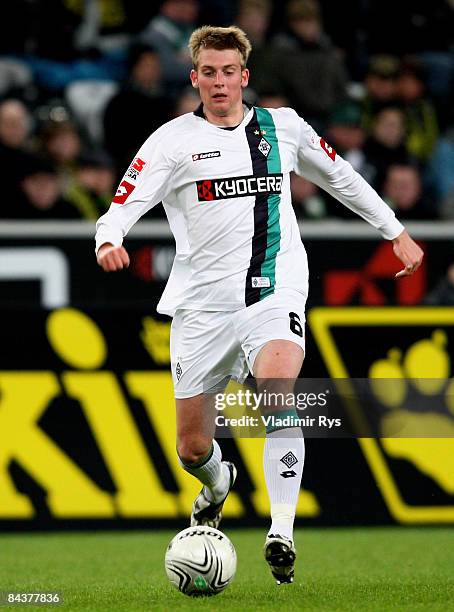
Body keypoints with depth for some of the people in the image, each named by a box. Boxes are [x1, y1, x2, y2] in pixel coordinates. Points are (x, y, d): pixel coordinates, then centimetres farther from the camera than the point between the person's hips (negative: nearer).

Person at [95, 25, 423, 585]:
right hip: (202, 303, 0)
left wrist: (396, 232, 28)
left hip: (275, 292, 0)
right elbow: (122, 207, -7)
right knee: (193, 448, 5)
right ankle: (217, 483, 44)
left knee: (279, 389, -31)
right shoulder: (173, 140, 1)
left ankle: (281, 534, -28)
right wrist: (108, 240, -30)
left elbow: (340, 177, 26)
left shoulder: (282, 126, 10)